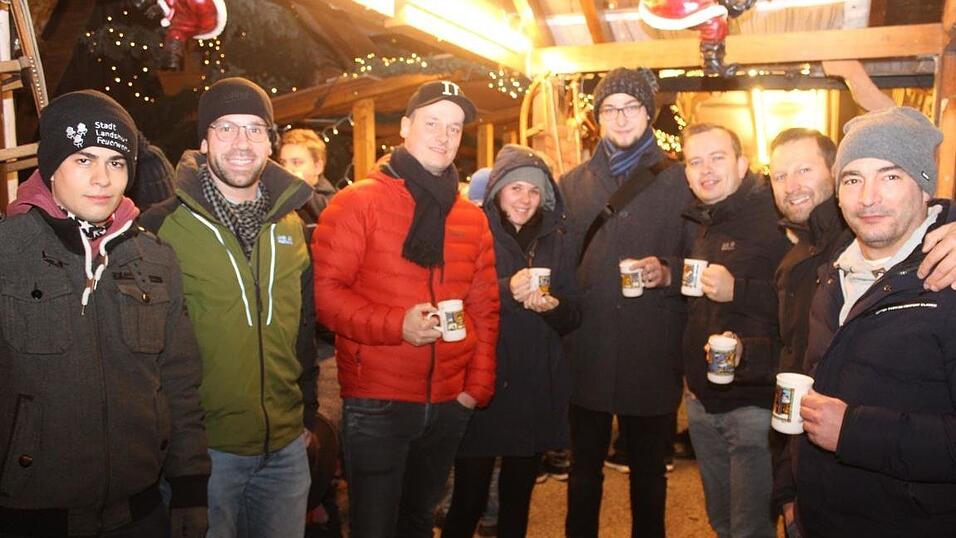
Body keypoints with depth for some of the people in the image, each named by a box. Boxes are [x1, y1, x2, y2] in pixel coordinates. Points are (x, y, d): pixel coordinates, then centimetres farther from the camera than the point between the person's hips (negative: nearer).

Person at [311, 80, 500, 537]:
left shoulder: (472, 218, 8)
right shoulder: (357, 202, -7)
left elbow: (485, 308, 10)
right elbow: (324, 290, -12)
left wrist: (479, 385, 3)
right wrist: (396, 325, -24)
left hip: (450, 405, 5)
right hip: (375, 403, -5)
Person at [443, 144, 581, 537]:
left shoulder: (554, 240, 12)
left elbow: (573, 316, 11)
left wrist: (553, 306, -10)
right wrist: (507, 290, -22)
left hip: (537, 388, 4)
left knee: (518, 497, 14)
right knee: (469, 497, 1)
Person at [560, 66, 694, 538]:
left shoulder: (677, 184, 1)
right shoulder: (571, 186, 8)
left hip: (654, 358, -1)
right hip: (587, 355, 2)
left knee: (649, 473, 16)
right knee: (584, 472, 16)